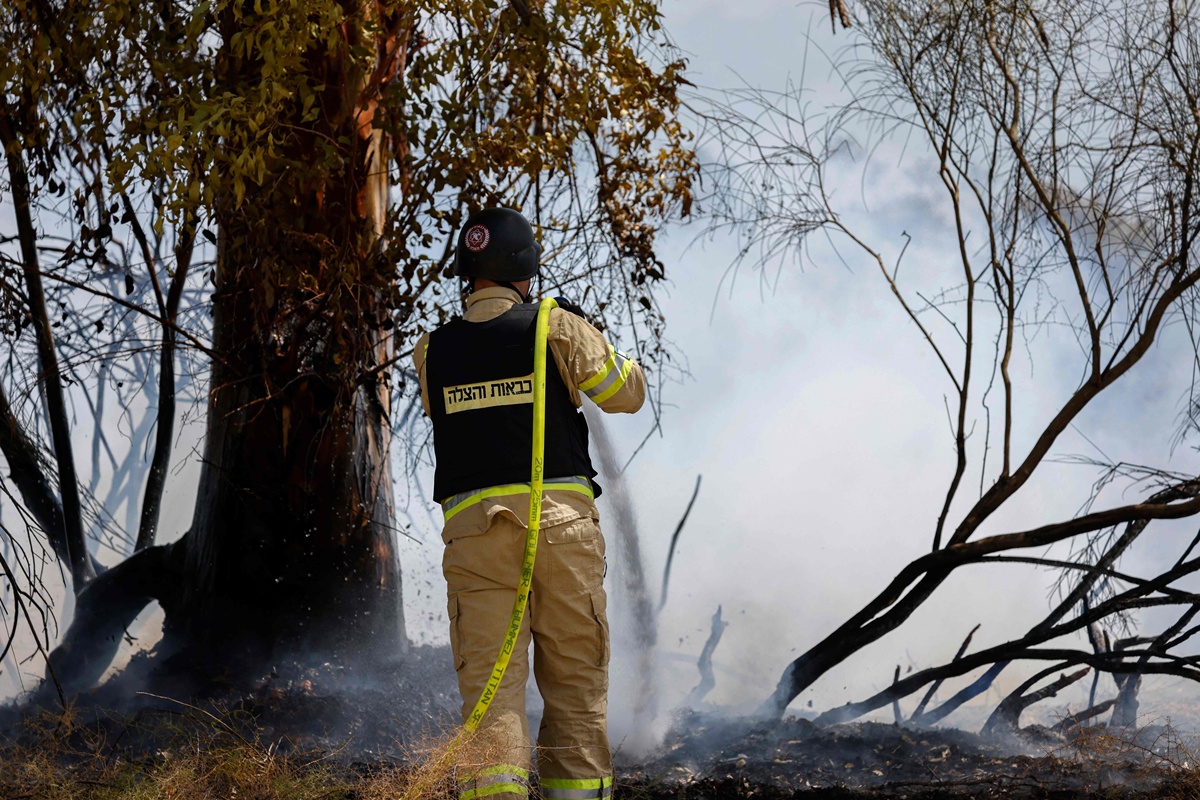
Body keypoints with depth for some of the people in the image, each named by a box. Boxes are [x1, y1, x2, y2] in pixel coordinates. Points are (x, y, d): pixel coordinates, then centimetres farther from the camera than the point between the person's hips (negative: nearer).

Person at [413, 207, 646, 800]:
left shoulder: (433, 350, 7)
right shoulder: (559, 328, 0)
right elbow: (626, 393, 9)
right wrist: (596, 340, 25)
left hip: (473, 523, 2)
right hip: (561, 518, -1)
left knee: (489, 677, -1)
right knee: (575, 680, 7)